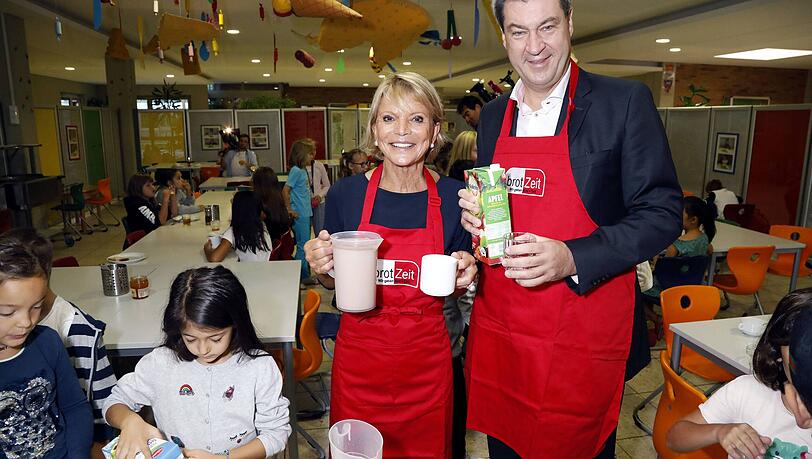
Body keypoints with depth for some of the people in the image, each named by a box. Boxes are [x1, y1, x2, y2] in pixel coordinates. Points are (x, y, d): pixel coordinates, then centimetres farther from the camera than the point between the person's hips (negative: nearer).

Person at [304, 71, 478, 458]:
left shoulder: (453, 197, -8)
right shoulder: (345, 194, -8)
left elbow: (456, 284, 5)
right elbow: (334, 284, 5)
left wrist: (464, 274, -16)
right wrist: (321, 269, -16)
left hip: (426, 362, 0)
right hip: (358, 357, 1)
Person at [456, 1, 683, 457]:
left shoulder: (626, 102, -7)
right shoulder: (493, 116, 8)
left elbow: (662, 214, -9)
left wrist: (571, 258, -23)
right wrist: (476, 217, -8)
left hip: (584, 341, -4)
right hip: (498, 332, 5)